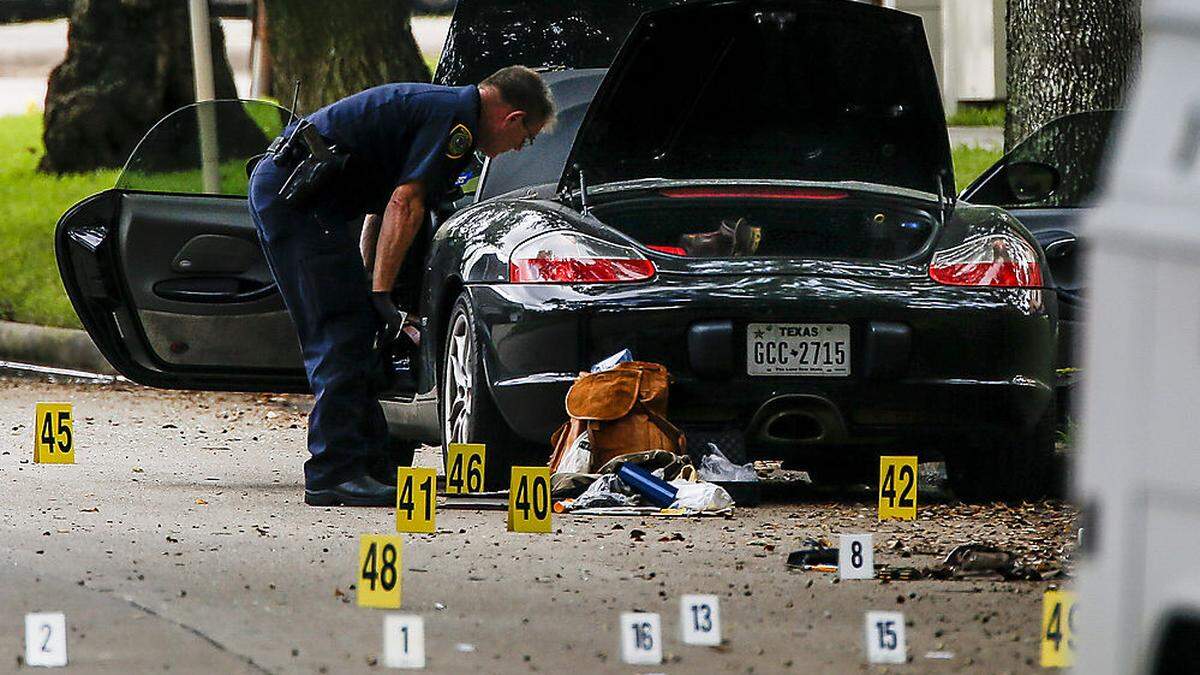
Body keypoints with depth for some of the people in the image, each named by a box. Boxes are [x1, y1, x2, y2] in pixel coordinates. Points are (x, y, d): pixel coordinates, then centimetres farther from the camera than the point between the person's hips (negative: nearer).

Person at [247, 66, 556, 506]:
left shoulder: (437, 106, 23)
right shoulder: (457, 118, -10)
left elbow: (382, 204, 29)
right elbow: (404, 204, -17)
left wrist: (367, 286, 30)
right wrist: (380, 294, -16)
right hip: (295, 192, -10)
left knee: (352, 335, 12)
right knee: (343, 333, -11)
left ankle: (371, 466, 13)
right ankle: (334, 474, -14)